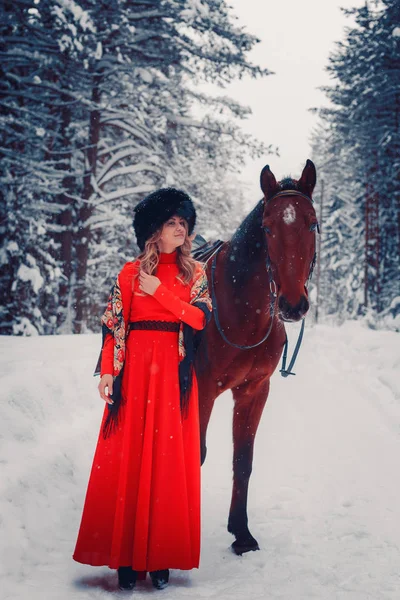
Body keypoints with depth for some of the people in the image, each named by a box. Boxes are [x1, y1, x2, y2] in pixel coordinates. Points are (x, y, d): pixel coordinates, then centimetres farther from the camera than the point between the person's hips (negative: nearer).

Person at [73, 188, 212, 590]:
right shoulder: (130, 272, 7)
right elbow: (113, 324, 2)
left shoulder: (194, 272, 10)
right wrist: (107, 372, -7)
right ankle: (126, 555, 6)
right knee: (129, 456, -2)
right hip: (135, 369, 0)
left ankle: (161, 556, 8)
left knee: (170, 458, 0)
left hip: (175, 373, 1)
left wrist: (159, 291, -10)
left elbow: (200, 317, -5)